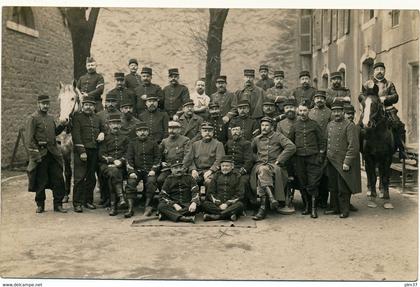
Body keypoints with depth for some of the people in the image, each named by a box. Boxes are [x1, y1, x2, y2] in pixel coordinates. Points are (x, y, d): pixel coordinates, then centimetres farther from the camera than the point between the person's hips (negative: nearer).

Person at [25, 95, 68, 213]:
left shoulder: (50, 118, 15)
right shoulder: (33, 118, -5)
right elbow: (29, 139, -9)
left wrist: (62, 125, 9)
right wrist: (35, 154, -16)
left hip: (53, 153, 6)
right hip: (40, 154, -6)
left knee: (58, 179, 3)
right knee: (40, 181, 3)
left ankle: (58, 204, 10)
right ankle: (40, 205, 16)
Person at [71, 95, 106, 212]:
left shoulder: (97, 118, 17)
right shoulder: (77, 117, 1)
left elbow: (103, 128, 31)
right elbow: (76, 135, -7)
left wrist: (102, 133, 5)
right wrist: (82, 151, -15)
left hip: (94, 151, 5)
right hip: (81, 151, -5)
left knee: (91, 178, 9)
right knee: (80, 177, -7)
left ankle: (88, 200, 19)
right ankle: (77, 203, -3)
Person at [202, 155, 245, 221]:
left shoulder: (237, 176, 7)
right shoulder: (217, 175, 13)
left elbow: (239, 195, 0)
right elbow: (210, 193, 8)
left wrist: (227, 203, -12)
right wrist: (218, 203, -9)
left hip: (231, 205, -2)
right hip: (217, 205, 2)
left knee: (240, 205, -33)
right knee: (204, 204, -25)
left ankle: (216, 216, -39)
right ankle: (230, 215, -35)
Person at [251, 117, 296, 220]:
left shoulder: (278, 136, 8)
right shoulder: (256, 139, 20)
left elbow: (291, 147, -5)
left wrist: (279, 160, -9)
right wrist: (257, 160, 14)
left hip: (275, 166, -2)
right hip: (260, 165, 2)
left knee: (262, 173, -37)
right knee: (262, 170, -37)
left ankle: (262, 208, -40)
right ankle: (272, 198, -51)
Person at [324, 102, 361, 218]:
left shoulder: (349, 125, -10)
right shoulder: (329, 125, 12)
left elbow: (353, 146, -15)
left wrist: (347, 162, -18)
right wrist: (326, 158, 13)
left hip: (343, 163, -6)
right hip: (331, 162, 6)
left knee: (343, 189, -1)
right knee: (333, 187, 12)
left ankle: (344, 210, 9)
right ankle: (335, 208, 23)